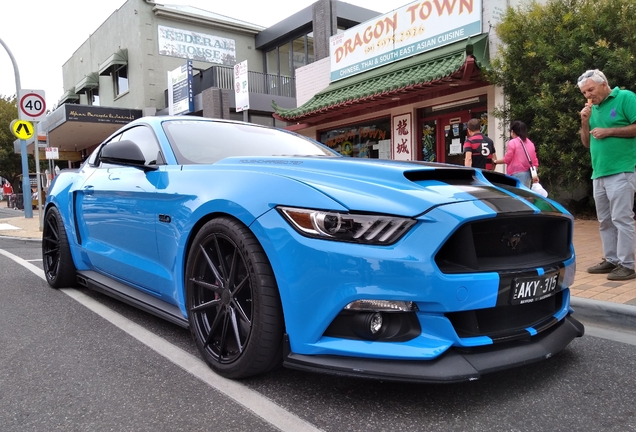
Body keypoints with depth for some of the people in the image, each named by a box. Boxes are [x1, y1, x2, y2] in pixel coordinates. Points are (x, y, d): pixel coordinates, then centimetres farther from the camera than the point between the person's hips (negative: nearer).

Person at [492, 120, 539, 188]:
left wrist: (495, 161, 11)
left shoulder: (512, 142, -7)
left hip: (517, 174, -7)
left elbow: (507, 159, -4)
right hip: (528, 174, 7)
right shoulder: (530, 143, 13)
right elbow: (535, 161, 14)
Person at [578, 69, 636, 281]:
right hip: (599, 174, 7)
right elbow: (587, 143, 18)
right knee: (605, 221, 10)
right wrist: (585, 122, 4)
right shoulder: (592, 109, 16)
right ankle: (611, 260, 19)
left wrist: (608, 131, -13)